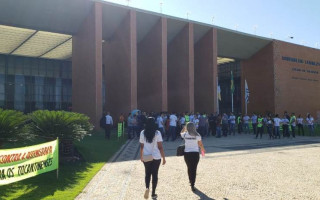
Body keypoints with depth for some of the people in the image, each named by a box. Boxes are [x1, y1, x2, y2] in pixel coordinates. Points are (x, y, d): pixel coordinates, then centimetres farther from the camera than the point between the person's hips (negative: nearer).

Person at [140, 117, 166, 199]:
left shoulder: (142, 133, -3)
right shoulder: (157, 133, -10)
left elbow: (141, 146, 3)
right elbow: (160, 147, -10)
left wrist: (141, 156, 17)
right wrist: (163, 158, -2)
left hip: (146, 157, 2)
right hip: (156, 157, -2)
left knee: (147, 173, 18)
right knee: (155, 174, 11)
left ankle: (147, 188, -5)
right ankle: (153, 193, 17)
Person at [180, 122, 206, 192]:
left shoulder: (185, 134, -4)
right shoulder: (197, 135, -6)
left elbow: (181, 133, 21)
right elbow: (200, 144, 4)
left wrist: (184, 127, 27)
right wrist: (203, 149, 22)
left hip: (187, 153, 2)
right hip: (195, 153, -1)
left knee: (189, 168, 18)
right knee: (194, 169, 1)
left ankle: (191, 181, 32)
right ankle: (192, 184, -6)